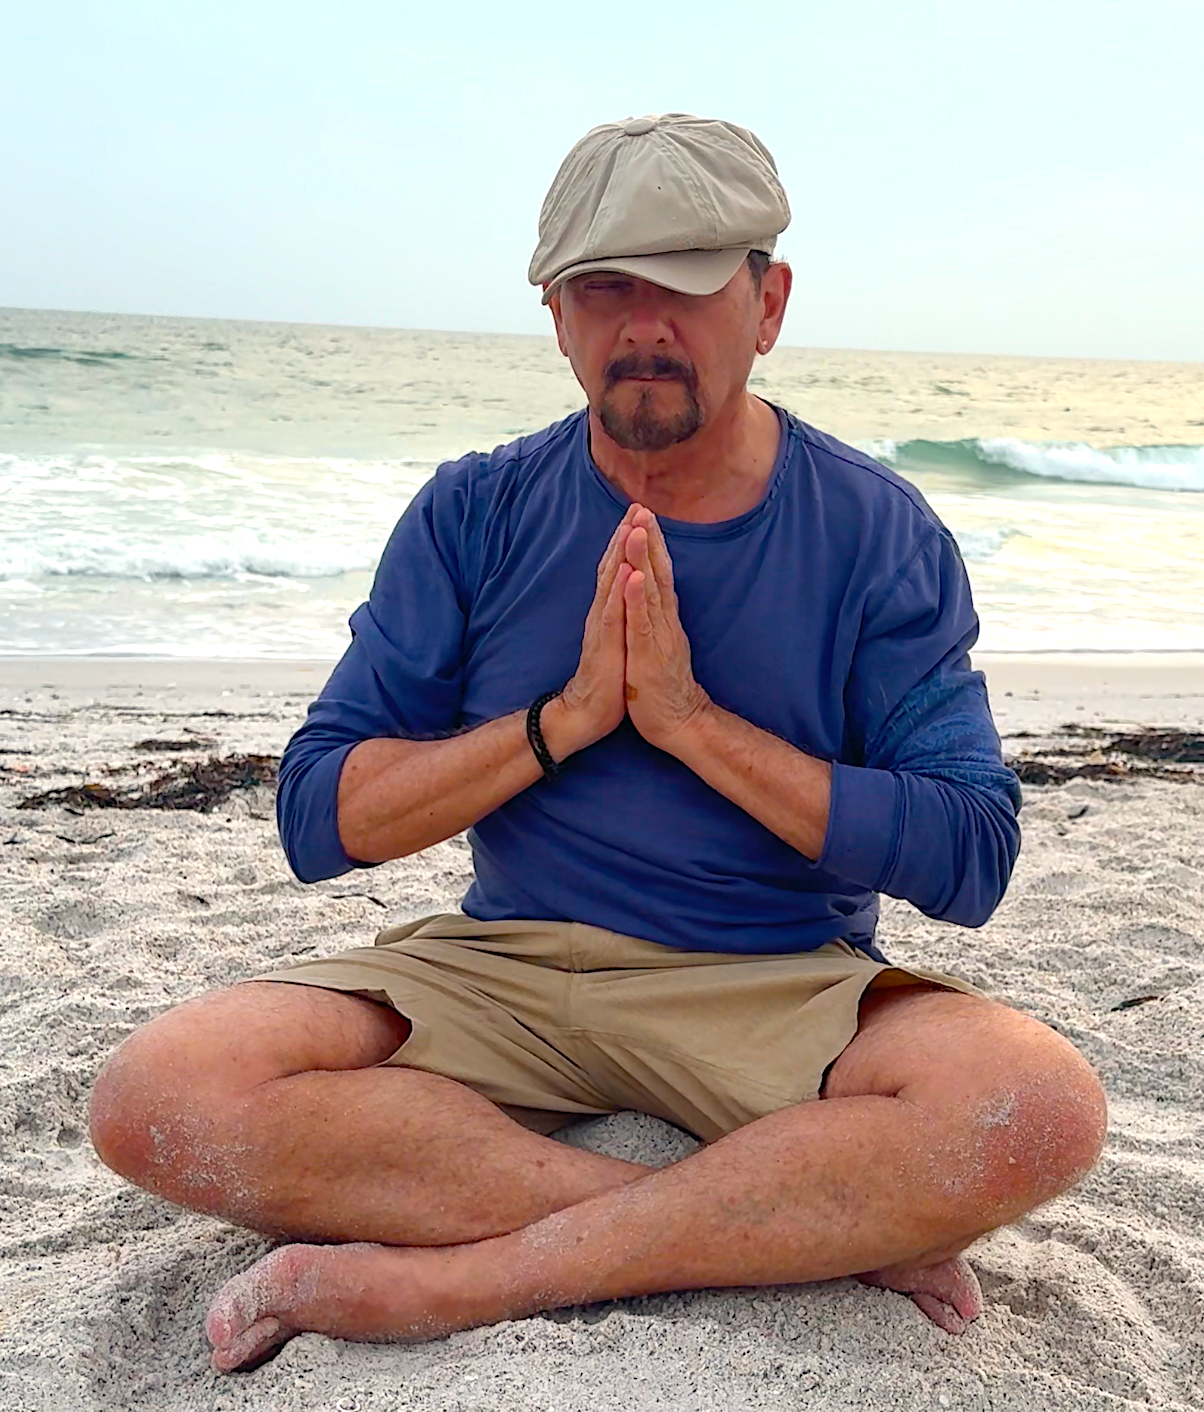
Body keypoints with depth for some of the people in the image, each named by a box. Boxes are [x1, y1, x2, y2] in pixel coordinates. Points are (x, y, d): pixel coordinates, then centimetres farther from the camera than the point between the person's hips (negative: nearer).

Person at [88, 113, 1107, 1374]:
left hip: (783, 987, -1)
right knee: (157, 1096, -24)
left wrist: (693, 721, -16)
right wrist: (568, 715, -14)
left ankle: (460, 1277, -22)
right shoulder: (475, 514, 2)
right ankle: (823, 1227, -20)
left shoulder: (878, 532, -1)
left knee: (1042, 1107, -32)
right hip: (502, 967, 2)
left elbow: (972, 858, -9)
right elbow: (318, 821, -2)